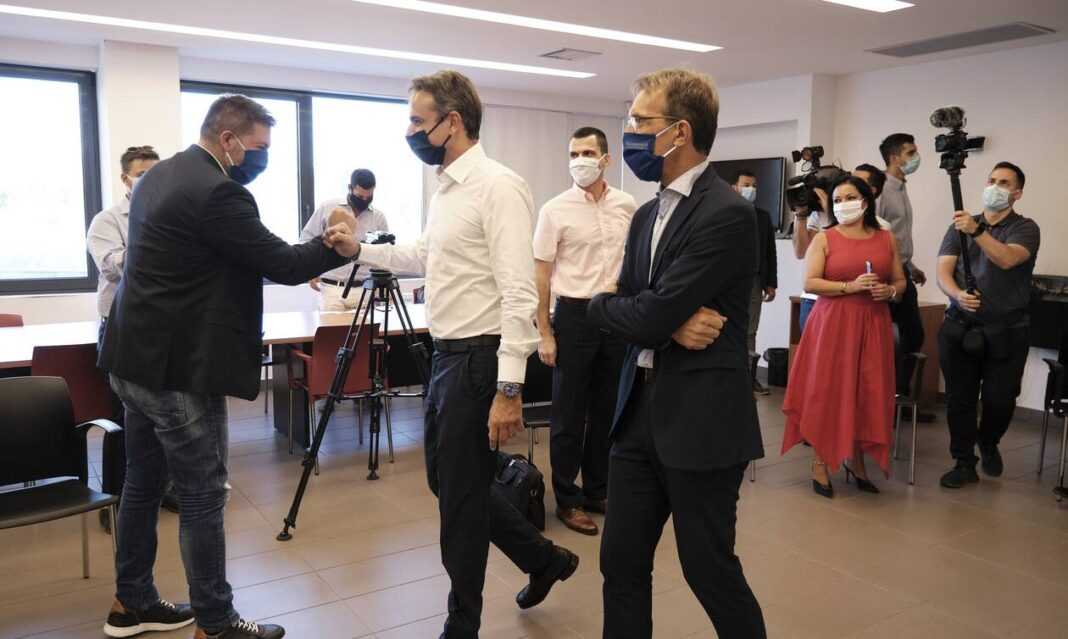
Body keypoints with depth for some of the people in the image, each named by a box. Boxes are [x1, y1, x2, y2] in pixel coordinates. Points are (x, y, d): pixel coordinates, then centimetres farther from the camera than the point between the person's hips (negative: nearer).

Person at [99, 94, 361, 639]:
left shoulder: (160, 175, 12)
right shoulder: (216, 191, -20)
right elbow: (277, 261, -16)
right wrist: (335, 250, 0)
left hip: (137, 357, 10)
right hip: (178, 367, -10)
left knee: (142, 482, 19)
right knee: (203, 497, 1)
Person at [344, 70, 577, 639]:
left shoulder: (498, 187, -17)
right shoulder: (446, 188, 12)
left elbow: (519, 295, -22)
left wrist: (509, 389, -24)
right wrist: (359, 249, 19)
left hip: (478, 361, -10)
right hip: (445, 357, 10)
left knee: (461, 495, 4)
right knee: (447, 482, 19)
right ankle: (543, 558, 38)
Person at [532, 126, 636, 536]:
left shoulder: (627, 206, 4)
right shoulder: (555, 210, -6)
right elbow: (541, 276, -6)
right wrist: (544, 333, -10)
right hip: (575, 316, -4)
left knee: (607, 411, 13)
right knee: (569, 414, 4)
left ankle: (597, 491, 28)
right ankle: (567, 500, 17)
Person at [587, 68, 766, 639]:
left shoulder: (726, 213, -16)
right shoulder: (647, 215, 13)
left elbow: (651, 315, -22)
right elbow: (623, 306, 6)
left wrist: (604, 305, -2)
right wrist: (669, 323, -14)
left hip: (700, 421, -8)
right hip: (640, 410, 8)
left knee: (708, 568, 8)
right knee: (621, 562, 14)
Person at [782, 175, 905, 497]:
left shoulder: (886, 238, 10)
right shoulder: (824, 238, 1)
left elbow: (901, 281, 15)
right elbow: (809, 283, -8)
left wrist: (889, 291, -8)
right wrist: (849, 286, -18)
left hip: (873, 326, 3)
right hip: (832, 325, -3)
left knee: (868, 394, 4)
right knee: (828, 392, -1)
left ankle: (857, 461, 20)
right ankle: (821, 462, 9)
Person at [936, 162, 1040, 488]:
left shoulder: (1025, 228, 1)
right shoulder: (960, 226, 10)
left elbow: (1007, 259, -20)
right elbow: (943, 272, -1)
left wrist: (977, 231, -32)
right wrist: (958, 295, -21)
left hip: (1007, 332, -2)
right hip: (960, 328, 2)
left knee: (1000, 401, 1)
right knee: (960, 399, 3)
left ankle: (988, 443, 32)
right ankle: (964, 463, 16)